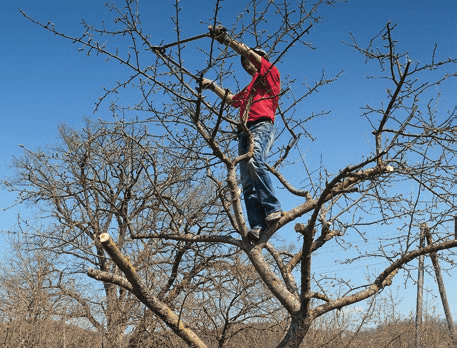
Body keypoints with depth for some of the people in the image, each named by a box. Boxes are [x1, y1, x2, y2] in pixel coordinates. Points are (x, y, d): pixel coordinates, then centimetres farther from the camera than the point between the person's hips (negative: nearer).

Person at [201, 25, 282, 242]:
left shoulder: (270, 73, 15)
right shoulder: (249, 89, 38)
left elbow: (250, 53, 6)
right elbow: (231, 99, 50)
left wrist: (226, 39, 9)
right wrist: (212, 86, 47)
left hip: (262, 126, -8)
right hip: (246, 131, 8)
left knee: (255, 162, -34)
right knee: (247, 182, -10)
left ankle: (273, 208, -32)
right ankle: (257, 227, -19)